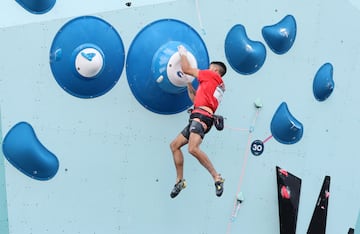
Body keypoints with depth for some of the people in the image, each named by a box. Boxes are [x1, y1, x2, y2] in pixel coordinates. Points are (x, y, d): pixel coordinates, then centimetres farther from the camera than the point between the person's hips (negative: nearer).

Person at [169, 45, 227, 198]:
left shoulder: (212, 75, 6)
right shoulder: (219, 86, 29)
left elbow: (186, 69, 6)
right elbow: (196, 98, 35)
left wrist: (183, 53, 21)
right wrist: (188, 83, 39)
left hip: (201, 116, -10)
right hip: (197, 118, 10)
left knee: (193, 148, -29)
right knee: (175, 145, 13)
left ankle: (217, 178, -23)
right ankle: (180, 180, 15)